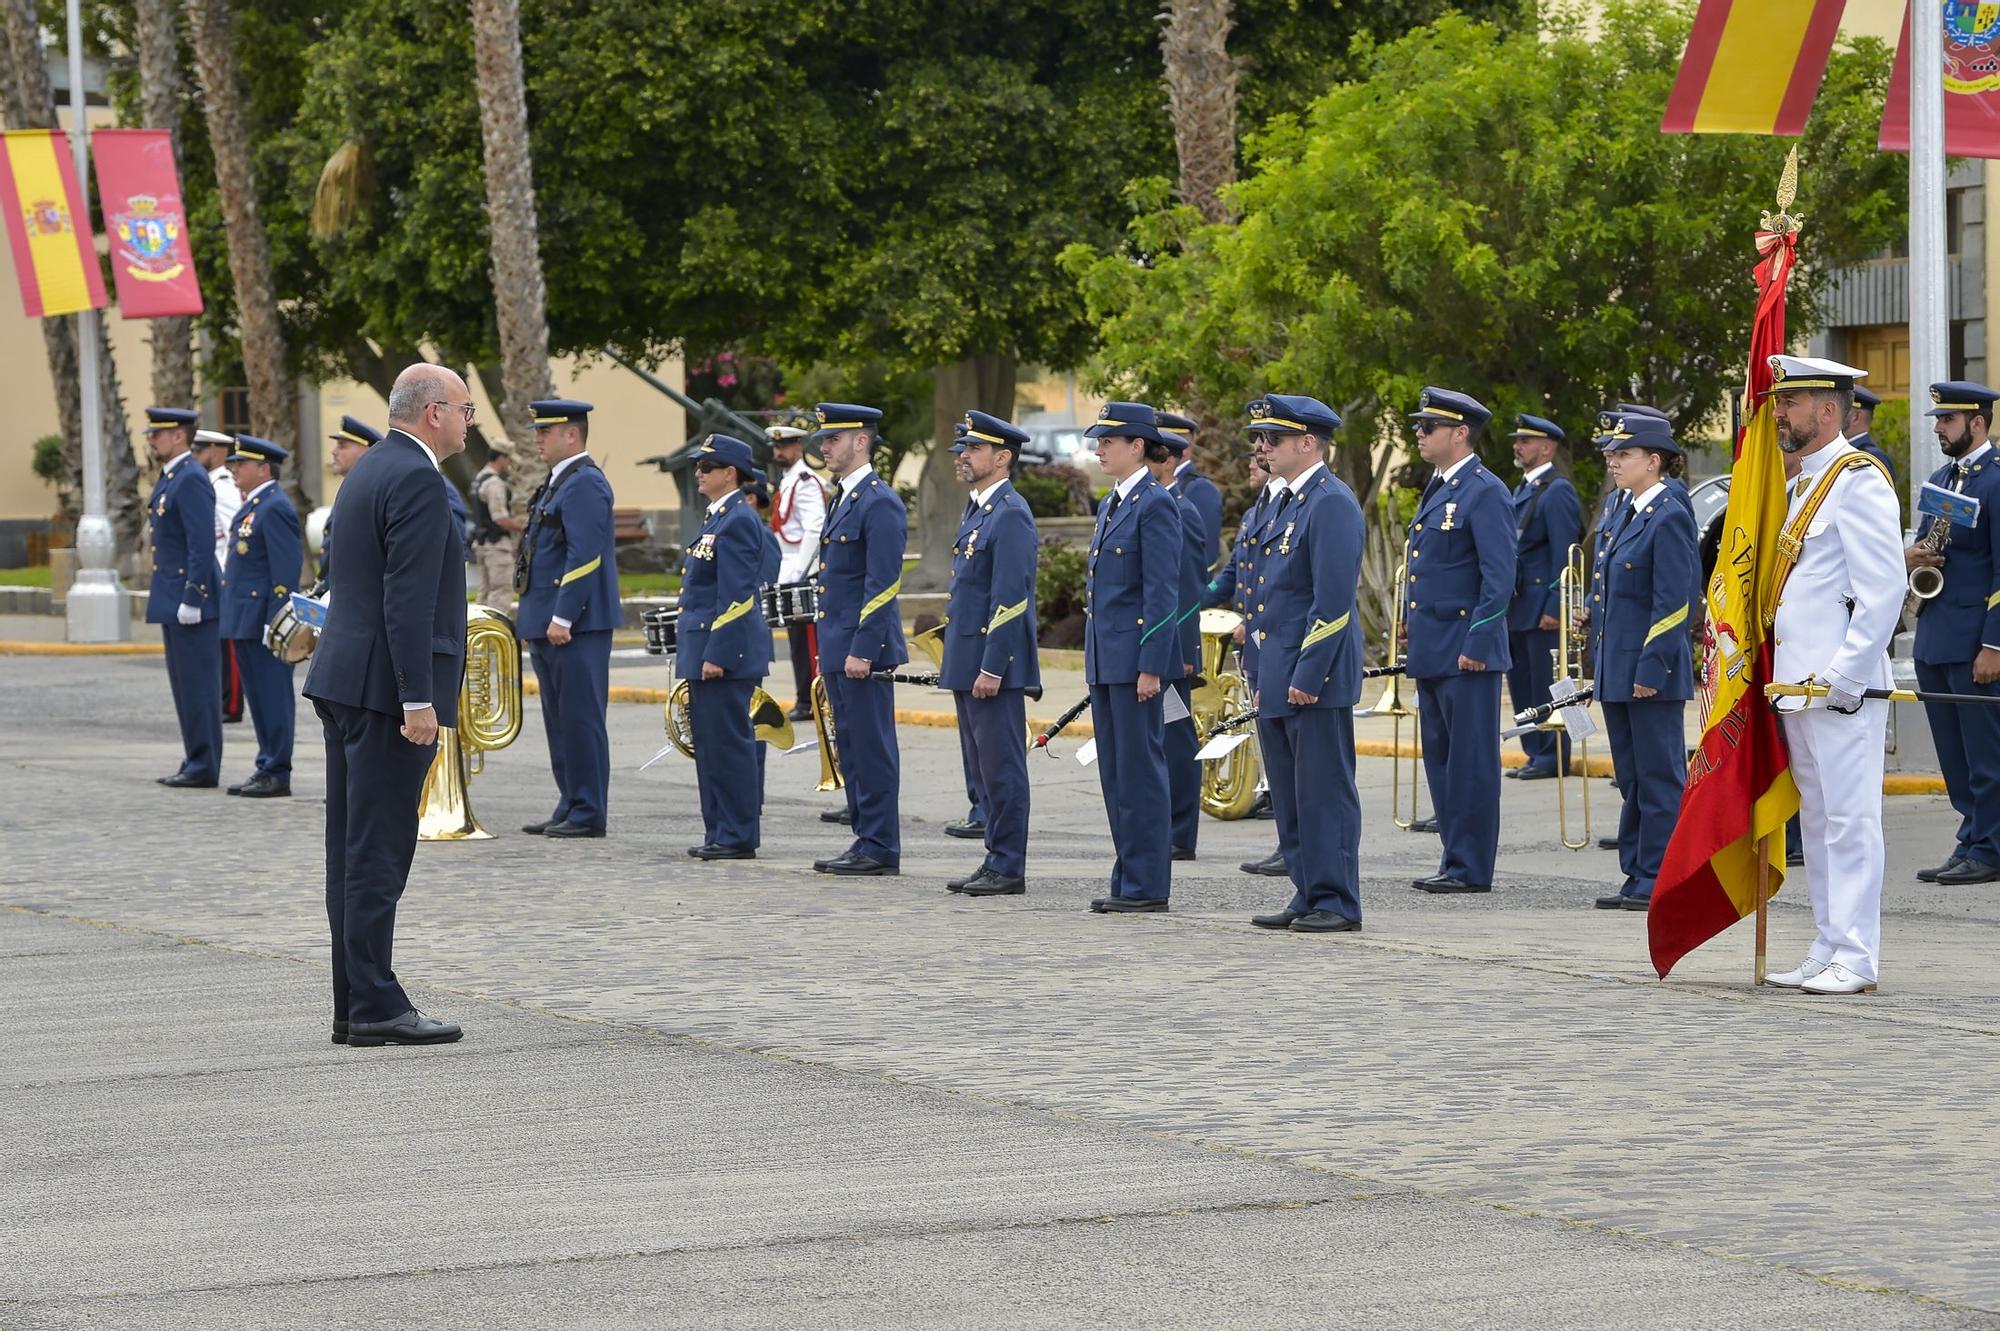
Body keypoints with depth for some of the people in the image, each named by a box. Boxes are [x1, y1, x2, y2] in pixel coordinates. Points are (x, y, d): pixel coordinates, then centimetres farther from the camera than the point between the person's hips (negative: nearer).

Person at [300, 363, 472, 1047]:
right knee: (378, 852, -8)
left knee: (356, 853, 10)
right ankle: (375, 1007, -7)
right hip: (386, 687, -10)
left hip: (345, 682, 10)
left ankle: (355, 1006, 13)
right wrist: (418, 700, -22)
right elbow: (408, 598, -20)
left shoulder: (370, 470, 17)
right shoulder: (416, 479, -14)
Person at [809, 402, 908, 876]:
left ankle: (880, 849, -2)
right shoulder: (844, 499, 17)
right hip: (839, 649, 10)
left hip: (865, 649, -10)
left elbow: (883, 583, -19)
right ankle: (866, 841, 17)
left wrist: (862, 650, -22)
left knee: (872, 748, -6)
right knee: (851, 748, 12)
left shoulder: (879, 503, -14)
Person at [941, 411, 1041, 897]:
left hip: (995, 662, -10)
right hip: (968, 661, 10)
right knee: (984, 766, 12)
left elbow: (1010, 598, -19)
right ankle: (997, 860, 17)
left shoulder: (1010, 515, -14)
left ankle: (1008, 868, -3)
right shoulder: (978, 510, 17)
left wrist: (991, 668, -21)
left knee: (1001, 766, -6)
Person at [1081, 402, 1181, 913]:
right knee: (1114, 772, 10)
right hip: (1105, 657, 9)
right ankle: (1128, 878, 15)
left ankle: (1148, 885, -2)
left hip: (1136, 655, -9)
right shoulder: (1111, 506, 16)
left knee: (1140, 769, -5)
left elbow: (1162, 593, -15)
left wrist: (1151, 666, -19)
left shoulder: (1156, 505, -12)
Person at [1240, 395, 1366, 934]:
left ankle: (1338, 904, -2)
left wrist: (1307, 677, -21)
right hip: (1280, 679, 10)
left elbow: (1333, 600, -19)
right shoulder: (1289, 503, 18)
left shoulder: (1332, 503, -14)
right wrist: (1265, 680, 19)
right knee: (1291, 798, 12)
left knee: (1324, 793, -6)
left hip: (1316, 679, -10)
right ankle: (1308, 896, 18)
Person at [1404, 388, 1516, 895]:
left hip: (1467, 655, -10)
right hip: (1431, 654, 10)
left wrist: (1476, 644, -19)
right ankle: (1456, 861, 18)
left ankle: (1471, 869, -2)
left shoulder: (1485, 492, -12)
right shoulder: (1437, 489, 17)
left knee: (1471, 762, -5)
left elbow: (1500, 577, -17)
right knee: (1441, 760, 12)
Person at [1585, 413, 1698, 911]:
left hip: (1652, 674, -10)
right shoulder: (1629, 513, 15)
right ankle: (1638, 878, 18)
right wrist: (1602, 667, 18)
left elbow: (1672, 603, -17)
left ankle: (1659, 882, -1)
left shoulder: (1669, 519, -13)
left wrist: (1650, 670, -20)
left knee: (1659, 777, -4)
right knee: (1632, 779, 13)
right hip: (1620, 673, 10)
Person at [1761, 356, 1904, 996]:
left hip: (1841, 686, -10)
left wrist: (1844, 675, -20)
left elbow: (1884, 588, -17)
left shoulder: (1858, 480, -11)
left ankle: (1856, 960, -6)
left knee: (1849, 818, -7)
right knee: (1817, 819, 12)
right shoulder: (1804, 482, 18)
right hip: (1799, 683, 10)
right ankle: (1829, 951, 17)